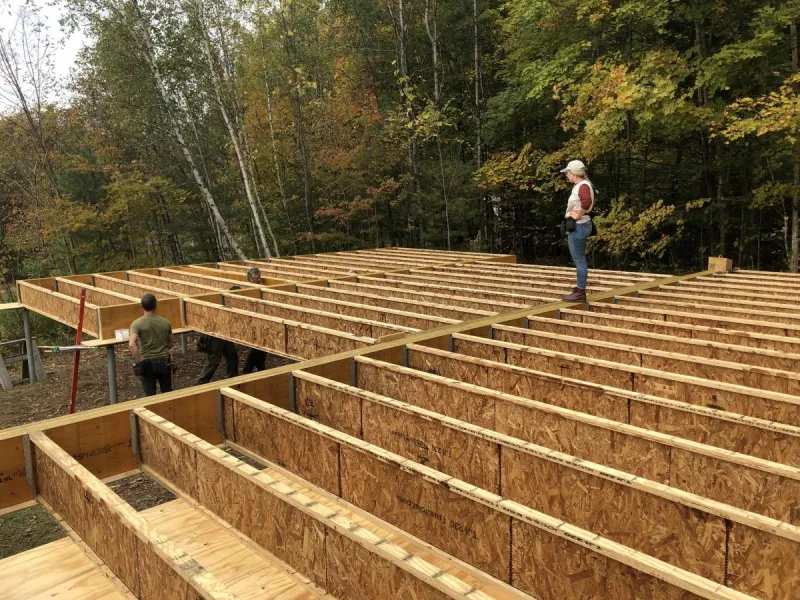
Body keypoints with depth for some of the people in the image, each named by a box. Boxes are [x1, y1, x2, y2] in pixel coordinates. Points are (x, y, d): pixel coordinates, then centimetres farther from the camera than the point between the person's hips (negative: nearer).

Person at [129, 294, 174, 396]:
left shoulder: (137, 323, -11)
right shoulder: (165, 322, 0)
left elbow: (131, 344, -25)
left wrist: (138, 362, -17)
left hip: (147, 363, -2)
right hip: (164, 362, 3)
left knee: (150, 395, 8)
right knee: (167, 393, 15)